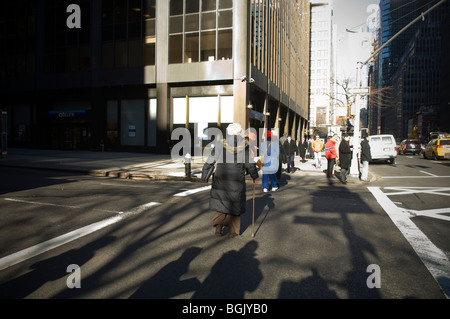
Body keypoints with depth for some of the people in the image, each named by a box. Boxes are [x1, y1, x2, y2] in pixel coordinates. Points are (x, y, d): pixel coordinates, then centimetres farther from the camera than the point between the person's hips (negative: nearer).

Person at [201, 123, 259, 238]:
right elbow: (250, 163, -2)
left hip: (221, 178, 1)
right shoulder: (244, 145, -4)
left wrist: (204, 174, 4)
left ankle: (219, 223, -3)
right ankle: (233, 231, 16)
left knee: (222, 202, 16)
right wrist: (254, 176, 14)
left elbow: (211, 159, -6)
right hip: (237, 180, 0)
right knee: (234, 203, 13)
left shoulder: (222, 144, -4)